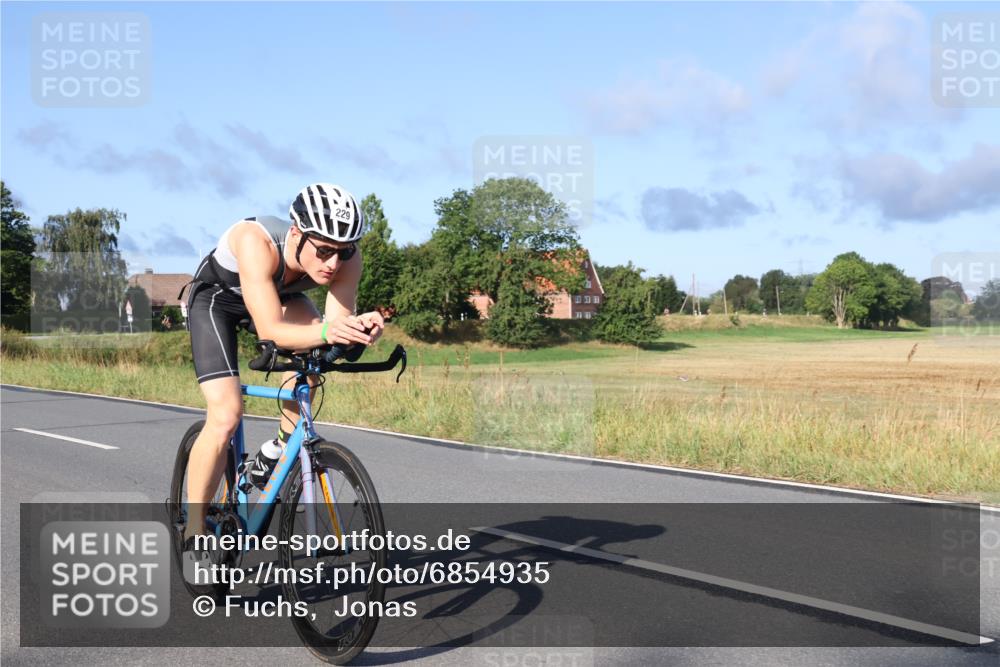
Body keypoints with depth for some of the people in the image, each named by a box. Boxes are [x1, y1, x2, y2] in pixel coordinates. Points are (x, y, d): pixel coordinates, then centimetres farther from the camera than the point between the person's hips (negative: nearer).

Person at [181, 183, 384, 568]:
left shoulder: (346, 258, -29)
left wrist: (358, 328, -56)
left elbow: (337, 321, -34)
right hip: (216, 298, -4)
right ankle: (194, 530, -1)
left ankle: (280, 448, -6)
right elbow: (269, 330, -48)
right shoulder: (257, 242, -42)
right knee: (226, 415, -17)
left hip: (280, 295, 4)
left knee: (311, 349, -28)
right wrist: (325, 332, -65)